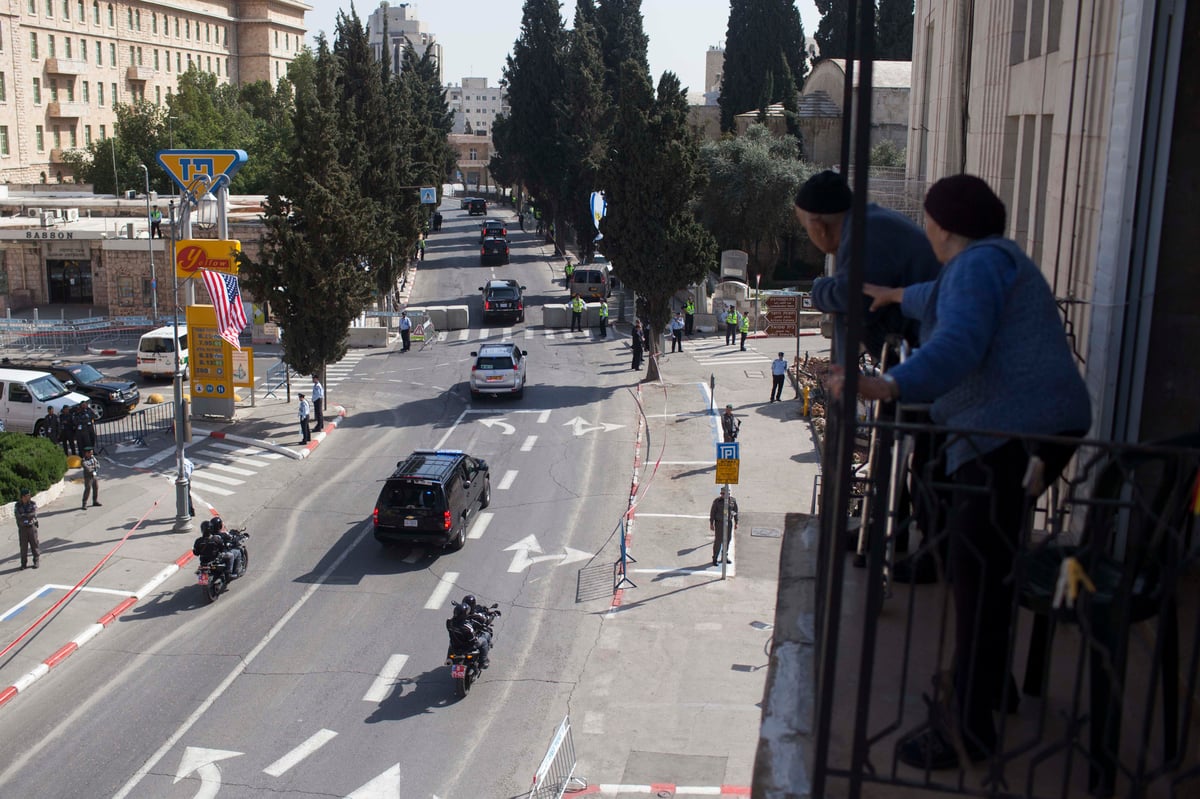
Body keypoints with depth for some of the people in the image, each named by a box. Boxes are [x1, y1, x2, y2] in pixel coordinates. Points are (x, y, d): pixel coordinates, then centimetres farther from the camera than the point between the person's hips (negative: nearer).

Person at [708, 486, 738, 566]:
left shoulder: (733, 500, -1)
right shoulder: (717, 501, -9)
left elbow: (735, 511, 8)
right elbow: (712, 512, -5)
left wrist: (736, 523, 9)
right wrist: (711, 524, -8)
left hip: (729, 523, 4)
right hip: (719, 523, -4)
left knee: (727, 540, 12)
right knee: (718, 540, -5)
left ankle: (725, 557, 27)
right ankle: (715, 559, 2)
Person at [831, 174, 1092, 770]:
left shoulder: (978, 262, -9)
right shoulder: (996, 261, 24)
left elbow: (958, 345, -27)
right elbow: (946, 301, 47)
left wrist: (885, 386, -41)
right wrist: (898, 296, 64)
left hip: (1009, 436, -11)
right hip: (1040, 431, 11)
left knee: (978, 579, -9)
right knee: (995, 566, 21)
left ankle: (969, 728, -5)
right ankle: (988, 682, 35)